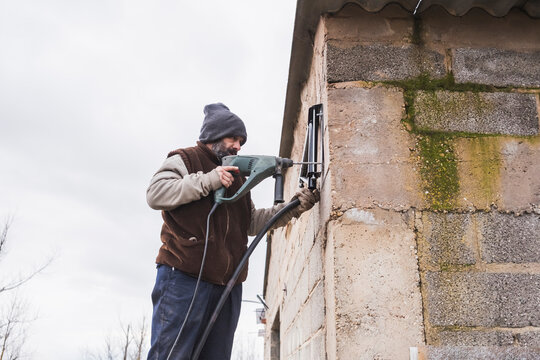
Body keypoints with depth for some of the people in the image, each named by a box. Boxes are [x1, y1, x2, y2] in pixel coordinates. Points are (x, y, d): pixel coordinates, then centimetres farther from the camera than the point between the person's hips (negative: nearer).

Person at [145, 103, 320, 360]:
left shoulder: (236, 176, 27)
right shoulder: (184, 160, 7)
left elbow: (252, 222, 24)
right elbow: (155, 194, -10)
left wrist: (293, 208, 11)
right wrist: (207, 181, -14)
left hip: (227, 286, 7)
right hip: (183, 279, -7)